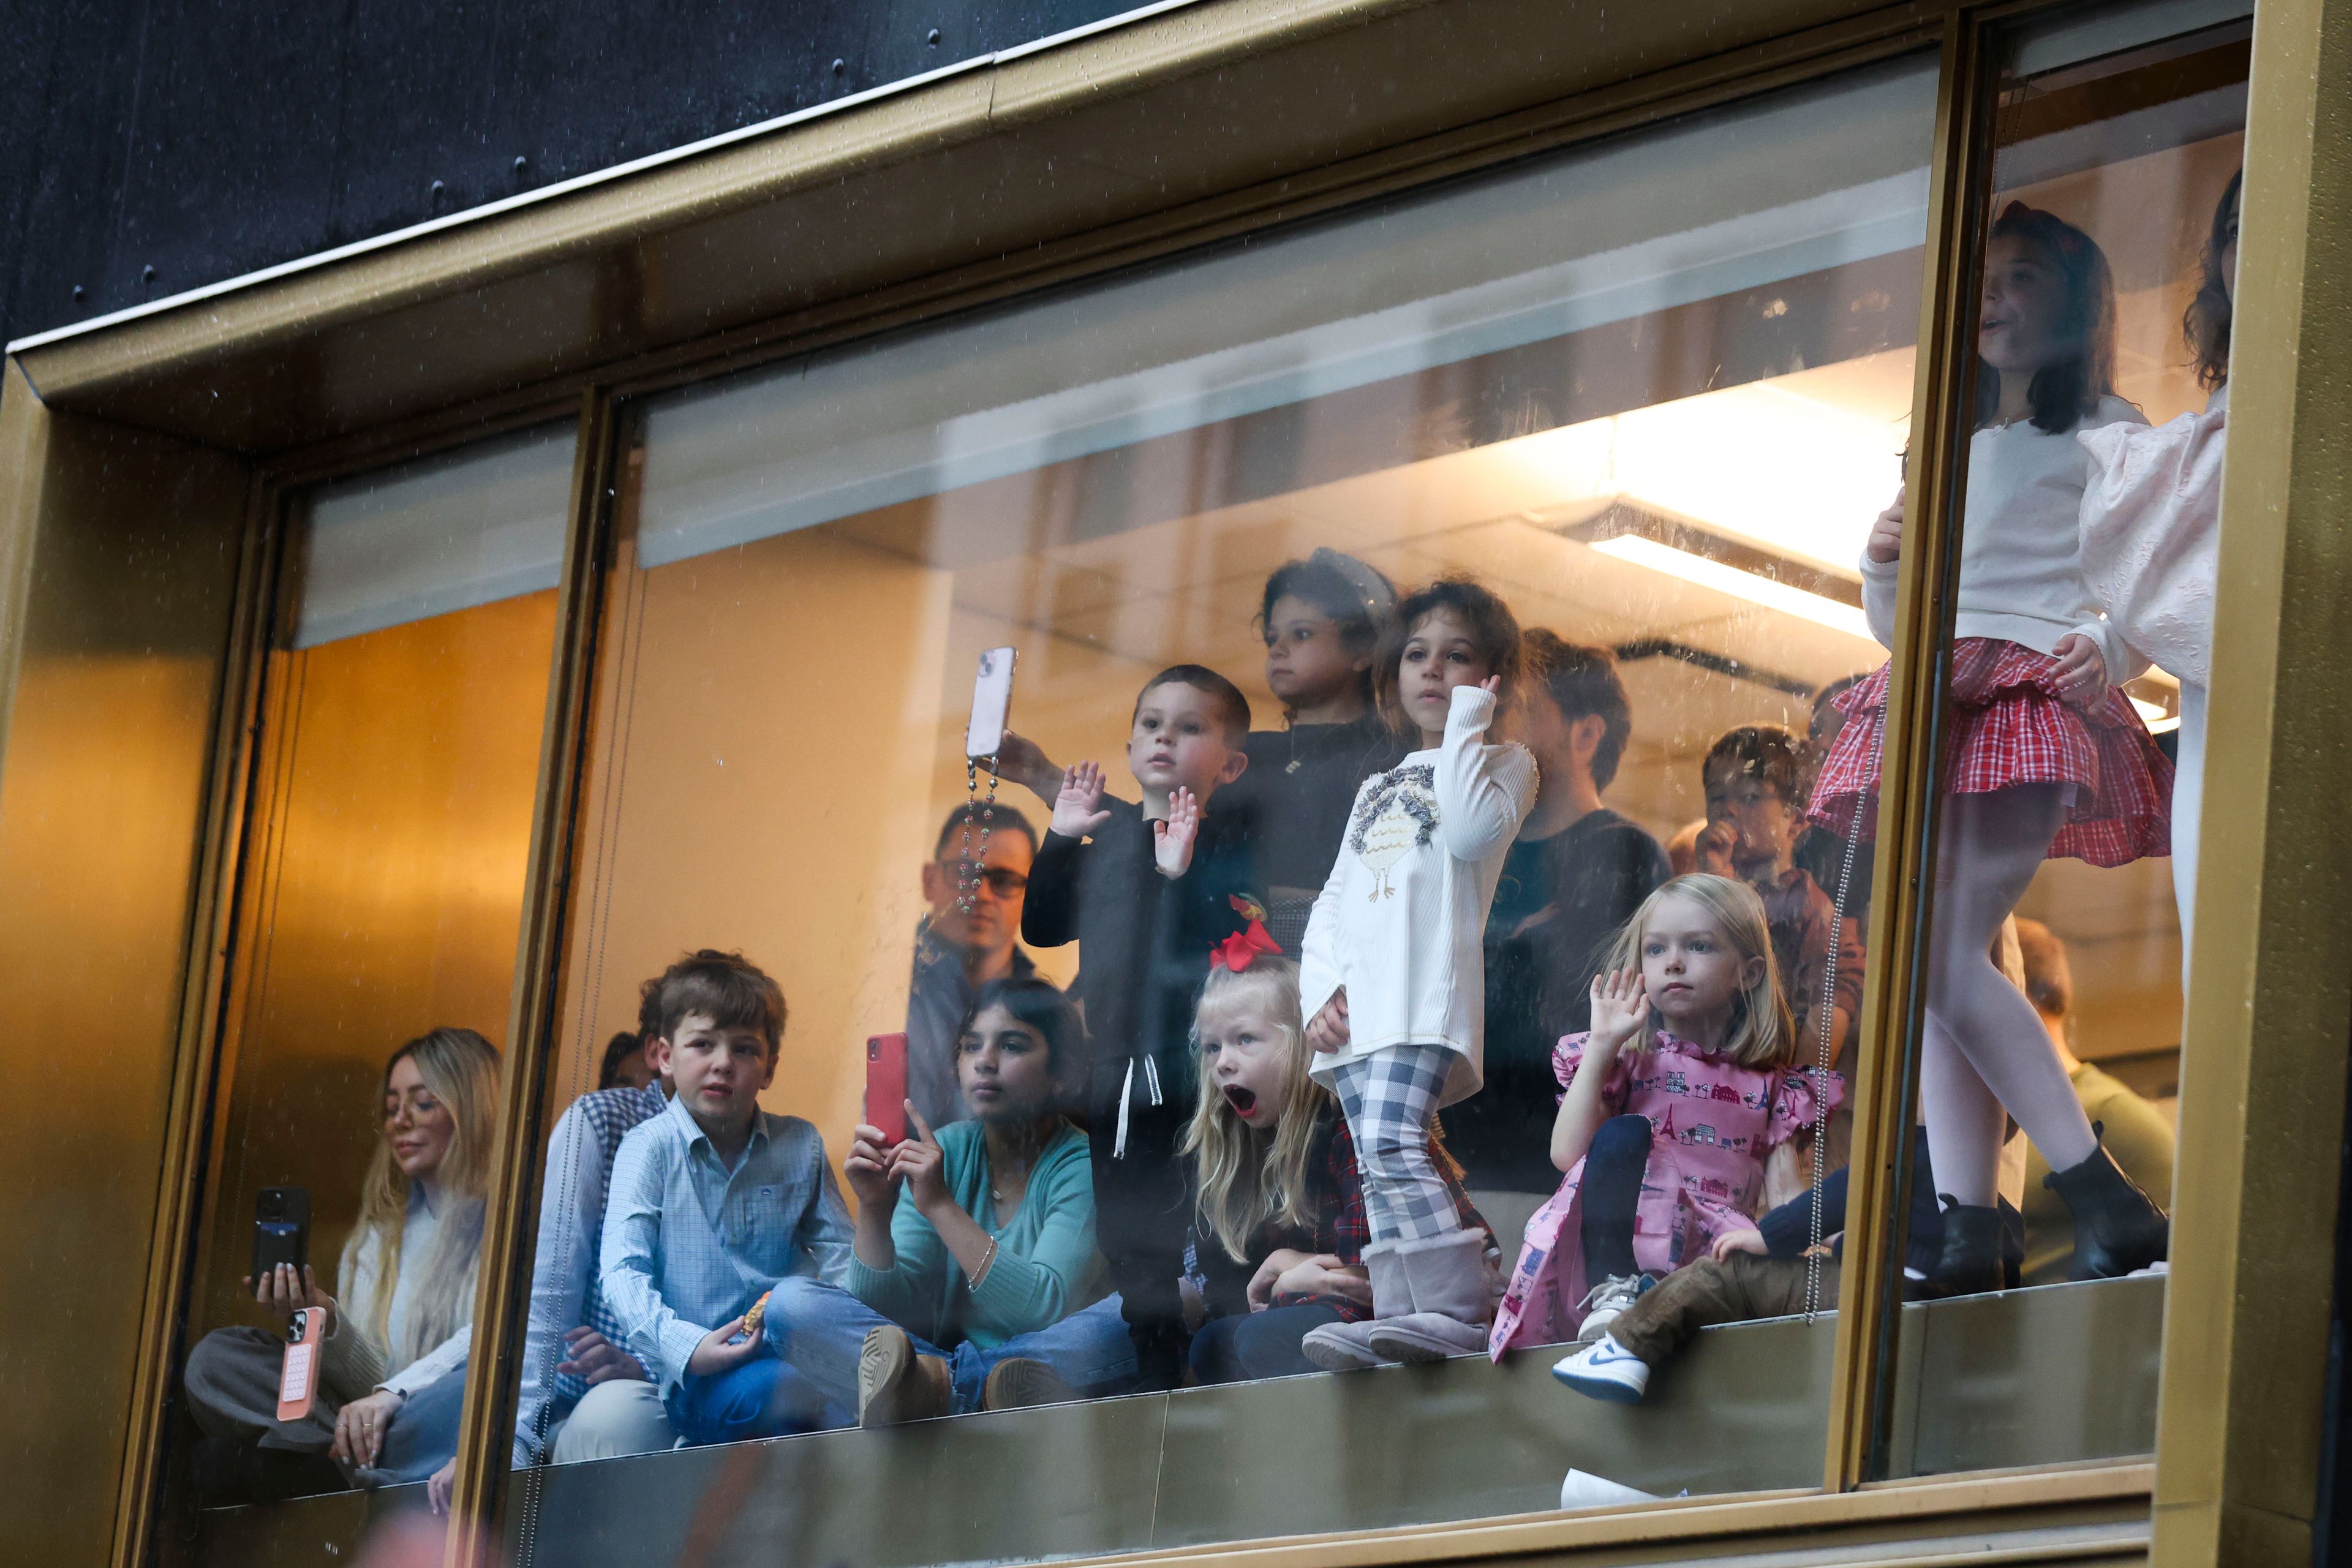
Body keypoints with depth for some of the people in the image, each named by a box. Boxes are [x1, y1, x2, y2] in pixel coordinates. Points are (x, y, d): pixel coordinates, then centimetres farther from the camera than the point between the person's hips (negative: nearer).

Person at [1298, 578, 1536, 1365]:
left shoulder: (1502, 763, 11)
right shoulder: (1379, 789, 29)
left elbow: (1470, 831, -13)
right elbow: (1334, 900, 22)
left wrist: (1465, 726, -3)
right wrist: (1321, 989, 6)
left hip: (1426, 996, -7)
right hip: (1355, 1004, 7)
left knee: (1391, 1142, -23)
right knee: (1380, 1169, -1)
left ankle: (1458, 1310, -25)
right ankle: (1401, 1320, -3)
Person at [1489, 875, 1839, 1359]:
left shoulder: (1771, 1084, 16)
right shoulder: (1628, 1059, 13)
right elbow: (1569, 1155, -2)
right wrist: (1601, 1046, -6)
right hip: (1615, 1245, 0)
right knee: (1625, 1132, -26)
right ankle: (1611, 1294, -35)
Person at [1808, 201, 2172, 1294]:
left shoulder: (2105, 430, 10)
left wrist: (2108, 648, -20)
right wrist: (1882, 562, 6)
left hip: (2034, 693, -7)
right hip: (1930, 705, 7)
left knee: (1941, 950, -24)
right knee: (1931, 964, -6)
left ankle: (2105, 1197, -25)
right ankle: (1967, 1225, -11)